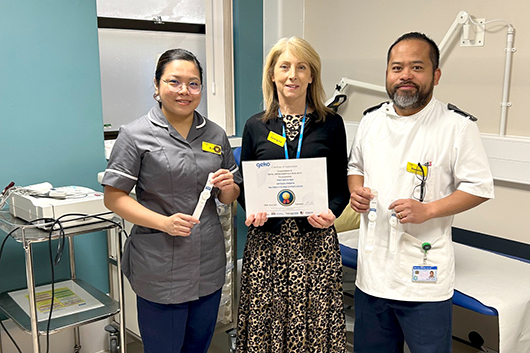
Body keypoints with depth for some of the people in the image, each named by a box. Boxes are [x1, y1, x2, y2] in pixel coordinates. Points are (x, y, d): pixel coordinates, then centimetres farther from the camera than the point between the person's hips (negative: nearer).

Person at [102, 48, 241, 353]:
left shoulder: (216, 134, 8)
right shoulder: (136, 135, -7)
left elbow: (230, 198, 15)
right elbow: (114, 197, -9)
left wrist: (227, 187, -9)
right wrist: (164, 222, -20)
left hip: (209, 265, 5)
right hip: (160, 268, -4)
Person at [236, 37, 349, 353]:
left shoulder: (331, 123, 4)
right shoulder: (256, 126, 6)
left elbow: (341, 185, 6)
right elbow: (244, 185, 10)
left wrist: (332, 212, -13)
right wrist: (252, 209, -10)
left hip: (316, 240, 0)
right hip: (267, 240, 1)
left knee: (316, 323, 3)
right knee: (265, 321, 5)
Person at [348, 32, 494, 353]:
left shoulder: (458, 126, -10)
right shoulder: (371, 120, 6)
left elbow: (480, 187, -8)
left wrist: (428, 210, -20)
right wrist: (356, 190, -3)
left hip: (424, 275, -4)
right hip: (372, 269, 5)